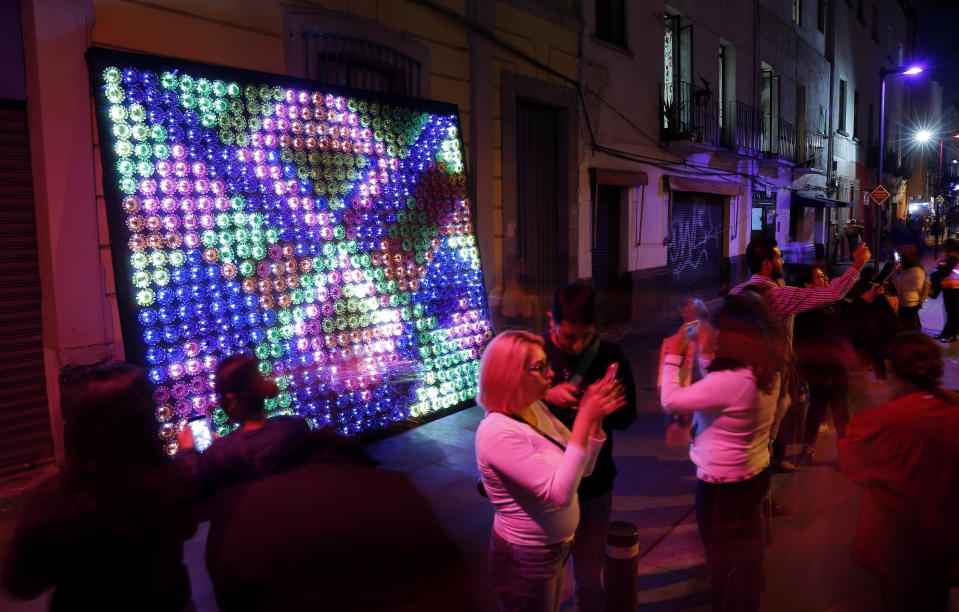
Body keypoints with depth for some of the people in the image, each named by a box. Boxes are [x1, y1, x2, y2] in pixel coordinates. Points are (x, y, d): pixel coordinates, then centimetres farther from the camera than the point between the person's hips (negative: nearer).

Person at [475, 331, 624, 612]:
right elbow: (559, 492, -31)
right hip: (526, 560, -8)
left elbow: (582, 468, 2)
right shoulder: (498, 432, -29)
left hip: (553, 548, 8)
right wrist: (583, 419, -33)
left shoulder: (536, 409, -3)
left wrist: (595, 419, -14)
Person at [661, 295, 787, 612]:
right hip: (756, 472, 9)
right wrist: (706, 357, 0)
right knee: (747, 546, 27)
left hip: (723, 482, -8)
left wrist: (672, 357, -17)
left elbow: (670, 401, -28)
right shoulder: (767, 371, -6)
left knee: (723, 555, 13)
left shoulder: (729, 381, -33)